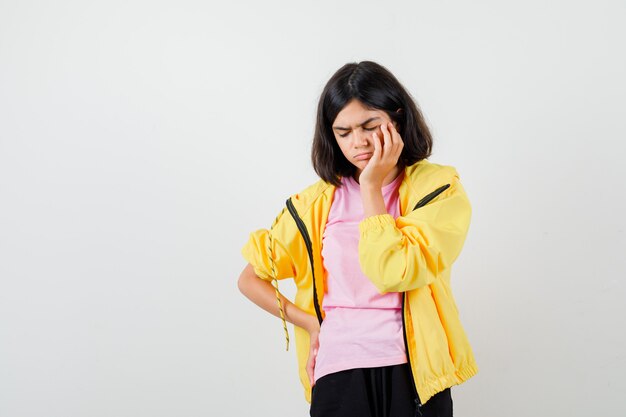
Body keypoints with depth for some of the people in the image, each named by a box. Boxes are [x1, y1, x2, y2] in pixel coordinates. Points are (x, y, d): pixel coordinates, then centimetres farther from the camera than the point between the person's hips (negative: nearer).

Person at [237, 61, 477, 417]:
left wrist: (372, 186, -12)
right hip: (339, 375, 2)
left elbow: (392, 273, -20)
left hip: (413, 375, -2)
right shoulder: (319, 200, 4)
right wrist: (310, 323, -1)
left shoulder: (438, 188, -5)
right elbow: (250, 279, 9)